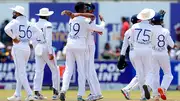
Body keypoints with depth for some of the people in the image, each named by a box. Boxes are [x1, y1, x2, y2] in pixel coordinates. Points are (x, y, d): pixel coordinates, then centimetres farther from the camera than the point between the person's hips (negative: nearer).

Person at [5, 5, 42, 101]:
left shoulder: (15, 22, -7)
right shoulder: (28, 23, 12)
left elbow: (7, 29, -26)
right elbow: (39, 32, 14)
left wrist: (14, 38, -14)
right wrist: (29, 38, 9)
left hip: (18, 47, -7)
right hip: (27, 47, 7)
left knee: (21, 73, -7)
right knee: (19, 72, 16)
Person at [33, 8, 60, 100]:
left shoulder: (35, 25, 8)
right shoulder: (48, 24, -10)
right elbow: (48, 39, -17)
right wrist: (50, 53, -18)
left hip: (38, 49, 5)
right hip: (46, 48, -5)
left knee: (38, 71, 4)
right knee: (55, 70, 6)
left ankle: (36, 92, -6)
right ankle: (55, 92, 2)